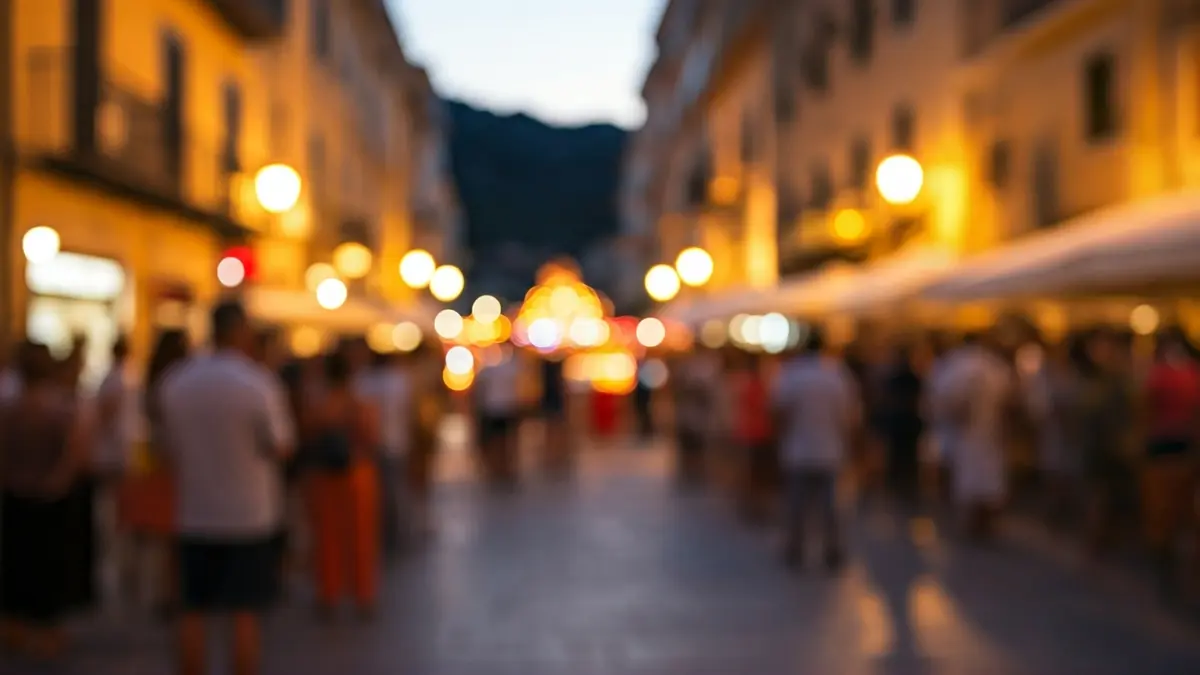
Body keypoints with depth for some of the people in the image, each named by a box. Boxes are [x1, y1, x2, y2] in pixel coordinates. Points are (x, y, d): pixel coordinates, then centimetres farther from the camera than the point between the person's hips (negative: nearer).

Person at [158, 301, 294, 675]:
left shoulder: (175, 382, 1)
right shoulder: (258, 383, -13)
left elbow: (171, 445, 7)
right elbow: (280, 447, -8)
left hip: (194, 515, 3)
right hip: (249, 515, -3)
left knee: (193, 613, 10)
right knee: (245, 614, 3)